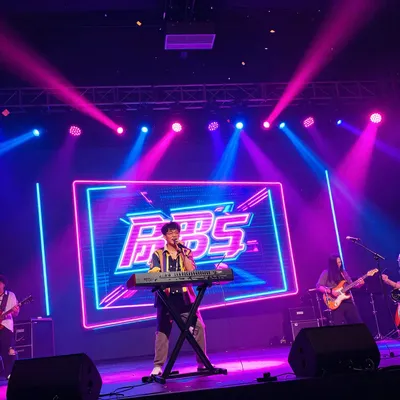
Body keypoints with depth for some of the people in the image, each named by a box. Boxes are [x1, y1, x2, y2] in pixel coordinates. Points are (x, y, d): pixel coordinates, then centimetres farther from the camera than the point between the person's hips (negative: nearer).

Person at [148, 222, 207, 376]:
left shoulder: (186, 253, 14)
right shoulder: (158, 254, 8)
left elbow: (192, 271, -1)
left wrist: (183, 252, -6)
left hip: (185, 297, 1)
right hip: (166, 297, -1)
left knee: (198, 327, -5)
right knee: (162, 330, -2)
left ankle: (202, 362, 5)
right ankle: (158, 366, 4)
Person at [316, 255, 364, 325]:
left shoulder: (343, 272, 15)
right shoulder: (326, 273, -2)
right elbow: (318, 286, -9)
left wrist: (359, 284, -5)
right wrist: (330, 291, -21)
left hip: (348, 301, 5)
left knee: (358, 322, 4)